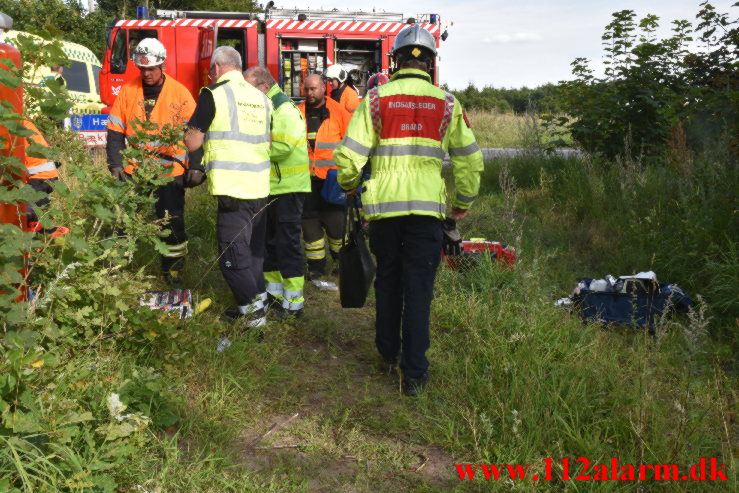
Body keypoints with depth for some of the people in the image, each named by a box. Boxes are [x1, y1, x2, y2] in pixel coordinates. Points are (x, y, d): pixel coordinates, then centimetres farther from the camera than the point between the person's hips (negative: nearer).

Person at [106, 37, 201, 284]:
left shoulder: (180, 93, -3)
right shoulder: (127, 90, 2)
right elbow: (115, 131, 4)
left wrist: (195, 167, -8)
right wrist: (115, 163, -5)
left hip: (170, 171, -2)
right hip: (133, 170, 2)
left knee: (173, 225, 4)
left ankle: (173, 272, 19)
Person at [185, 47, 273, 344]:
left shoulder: (214, 94, -7)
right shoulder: (262, 98, 10)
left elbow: (193, 143, -6)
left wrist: (191, 130, 16)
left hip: (233, 190, -7)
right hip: (260, 188, 7)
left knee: (233, 257, -1)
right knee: (254, 250, 19)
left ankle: (254, 315, -2)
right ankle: (254, 303, 31)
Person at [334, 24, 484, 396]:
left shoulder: (376, 98, 2)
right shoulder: (447, 104, 5)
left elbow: (349, 154, -2)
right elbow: (470, 159, 9)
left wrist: (348, 187, 18)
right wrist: (463, 202, 22)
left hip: (383, 204, 1)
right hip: (427, 208, 0)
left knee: (387, 281, 17)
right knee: (419, 288, 3)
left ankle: (388, 353, 32)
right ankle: (414, 373, 4)